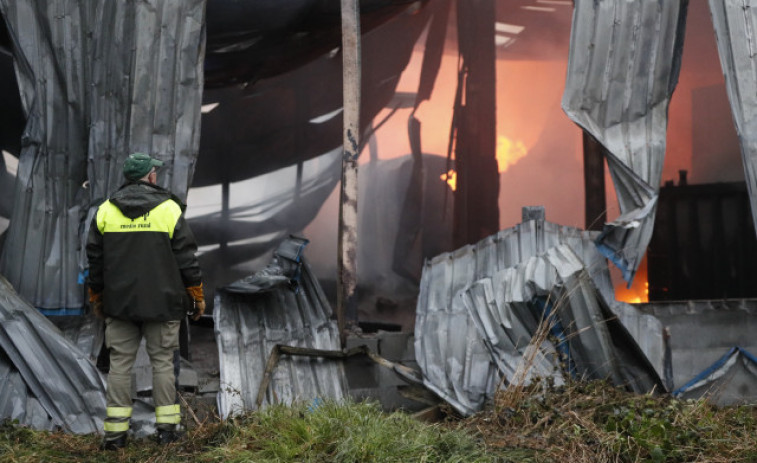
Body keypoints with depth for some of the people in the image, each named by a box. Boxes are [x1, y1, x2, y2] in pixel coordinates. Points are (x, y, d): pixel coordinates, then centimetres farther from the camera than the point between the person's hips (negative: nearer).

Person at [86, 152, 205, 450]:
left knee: (120, 364, 4)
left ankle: (115, 431, 2)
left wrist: (96, 298, 17)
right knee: (162, 362, 6)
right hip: (161, 302, -2)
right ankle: (167, 426, 8)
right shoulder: (169, 208, -5)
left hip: (119, 302, 2)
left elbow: (94, 260, 7)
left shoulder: (106, 210, 2)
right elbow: (187, 258, -4)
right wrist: (197, 296, 4)